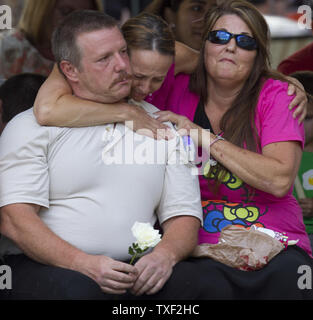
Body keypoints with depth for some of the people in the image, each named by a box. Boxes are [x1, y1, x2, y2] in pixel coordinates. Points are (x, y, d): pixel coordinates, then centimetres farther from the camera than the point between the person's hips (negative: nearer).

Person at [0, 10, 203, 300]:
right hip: (46, 267, -2)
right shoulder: (31, 127, 6)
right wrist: (83, 263, -20)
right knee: (79, 286, -37)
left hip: (136, 273, 3)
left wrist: (165, 254, -11)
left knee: (188, 280, -29)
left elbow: (184, 216, 13)